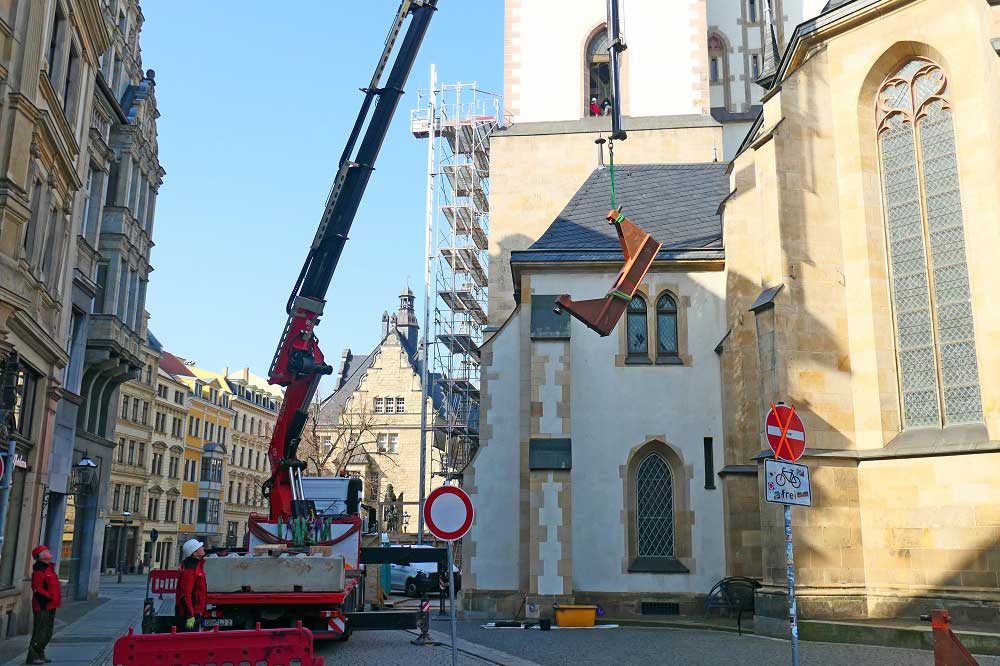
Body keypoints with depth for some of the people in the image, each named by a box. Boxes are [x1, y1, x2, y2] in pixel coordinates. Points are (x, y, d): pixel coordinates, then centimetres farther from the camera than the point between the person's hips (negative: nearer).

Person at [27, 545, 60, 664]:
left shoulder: (49, 568, 16)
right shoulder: (39, 570, -15)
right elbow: (37, 588, -22)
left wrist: (56, 598, 14)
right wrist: (49, 597, -19)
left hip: (51, 605, 10)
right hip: (43, 605, -10)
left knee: (48, 632, 16)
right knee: (40, 631, -7)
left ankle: (40, 654, 26)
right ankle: (33, 657, -1)